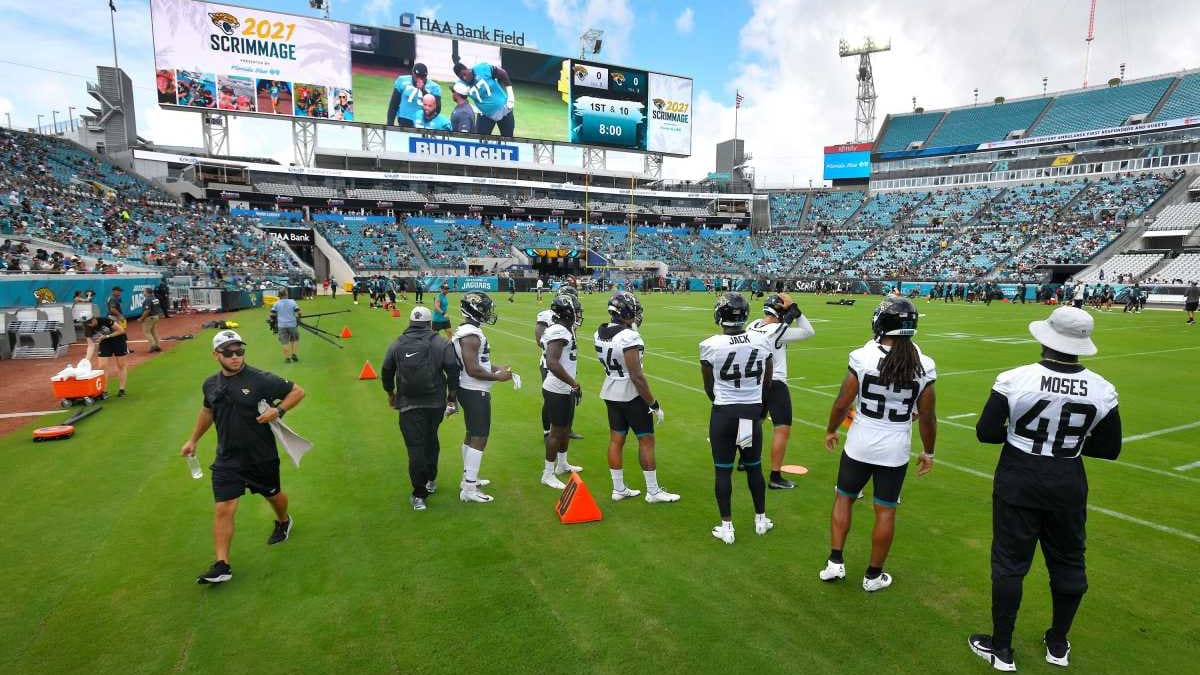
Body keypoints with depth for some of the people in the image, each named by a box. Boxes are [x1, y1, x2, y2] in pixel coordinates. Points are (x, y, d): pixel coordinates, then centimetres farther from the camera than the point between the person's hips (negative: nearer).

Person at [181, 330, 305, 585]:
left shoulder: (261, 380, -16)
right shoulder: (211, 385, 1)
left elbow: (298, 391, -9)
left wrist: (278, 410, -24)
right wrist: (193, 440, 25)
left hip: (262, 457, -2)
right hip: (227, 459, 3)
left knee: (273, 495, 20)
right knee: (223, 509, -6)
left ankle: (283, 521, 52)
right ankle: (222, 565, 1)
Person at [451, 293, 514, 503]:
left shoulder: (466, 331, 10)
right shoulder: (471, 335, -22)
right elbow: (473, 370, -26)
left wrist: (496, 368, 11)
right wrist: (498, 377, -16)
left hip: (469, 390, 11)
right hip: (475, 393, -11)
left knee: (472, 435, 20)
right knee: (479, 438, -4)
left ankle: (468, 478, 33)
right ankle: (469, 489, 1)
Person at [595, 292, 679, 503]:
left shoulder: (599, 334, 0)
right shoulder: (629, 337, -24)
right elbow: (637, 376, -23)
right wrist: (653, 403, -15)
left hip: (610, 393, 8)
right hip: (632, 395, -7)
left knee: (616, 439, 13)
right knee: (646, 440, 5)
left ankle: (618, 489, 23)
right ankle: (653, 491, 15)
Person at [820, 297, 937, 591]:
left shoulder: (863, 356, -16)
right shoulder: (924, 366, -9)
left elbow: (842, 403, -10)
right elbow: (927, 417, -2)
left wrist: (831, 431, 9)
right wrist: (928, 452, 13)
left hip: (860, 444, -1)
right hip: (895, 449, 1)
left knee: (844, 498, 19)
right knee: (885, 511, 13)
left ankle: (835, 562, 21)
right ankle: (874, 575, 26)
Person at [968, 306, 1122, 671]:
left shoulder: (1015, 380, -18)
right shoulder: (1102, 390, -8)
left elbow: (986, 432, -14)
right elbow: (1109, 449, 0)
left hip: (1018, 481, -3)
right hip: (1068, 484, 3)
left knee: (1009, 562, 9)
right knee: (1068, 562, 21)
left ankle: (1001, 649, 21)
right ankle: (1058, 645, 38)